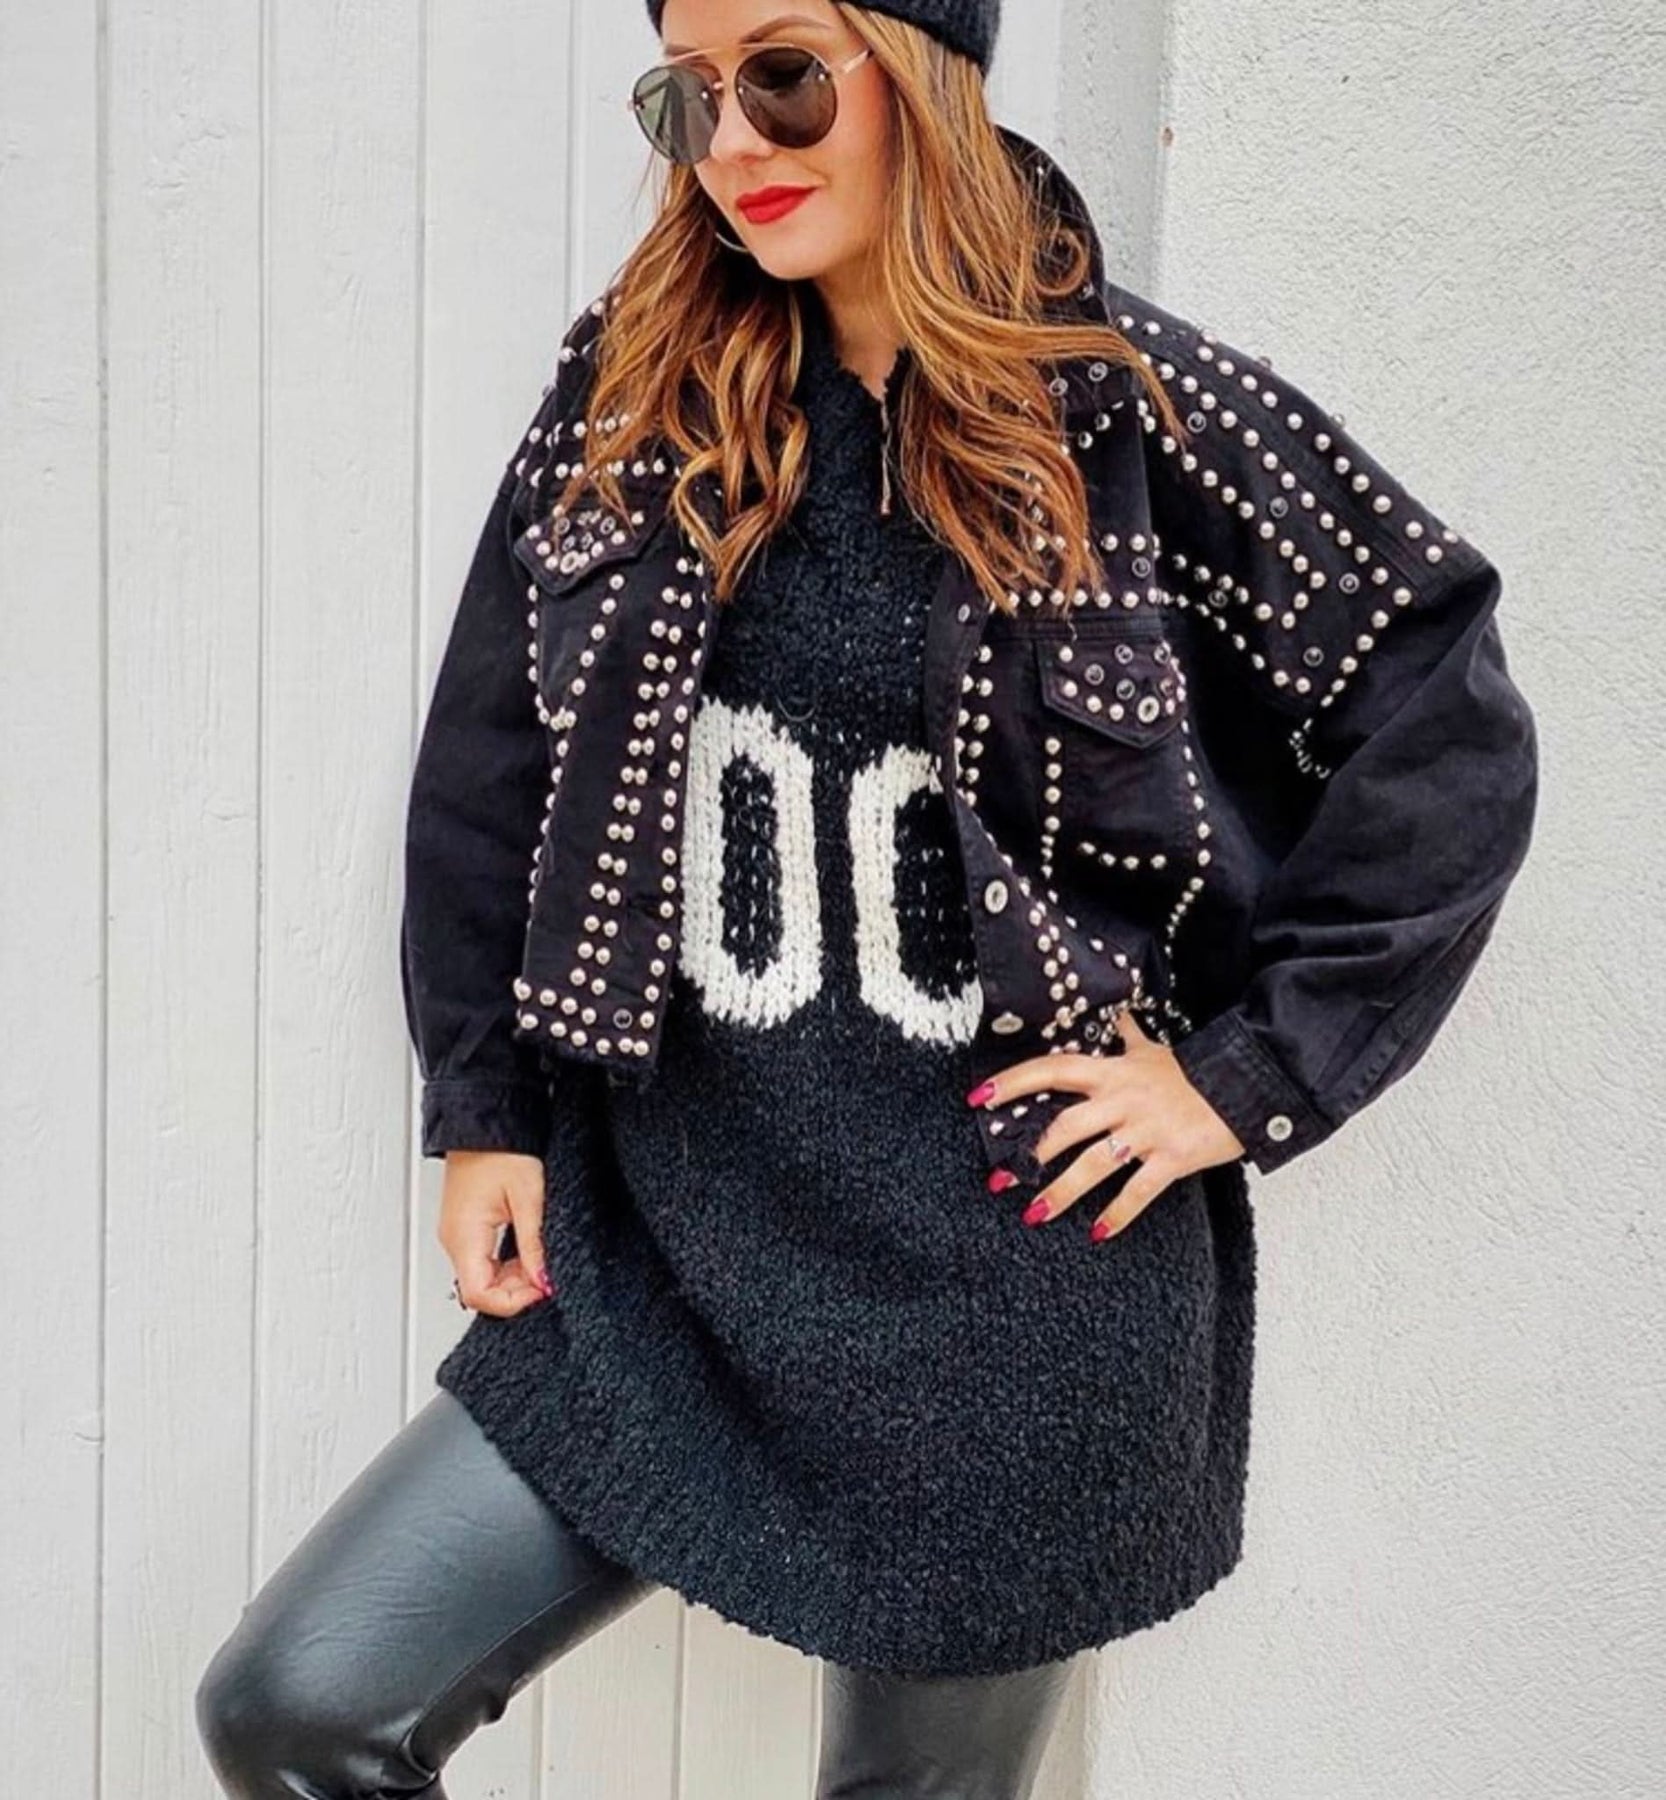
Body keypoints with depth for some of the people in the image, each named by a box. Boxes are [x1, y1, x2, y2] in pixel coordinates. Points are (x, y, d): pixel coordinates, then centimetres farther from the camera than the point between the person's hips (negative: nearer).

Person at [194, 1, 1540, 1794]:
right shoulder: (630, 391, 2)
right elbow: (490, 761, 8)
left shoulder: (1136, 407, -8)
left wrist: (1249, 1072, -7)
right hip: (669, 1253, 3)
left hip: (1009, 1290, -3)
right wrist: (484, 1108, 5)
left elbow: (1451, 734, -5)